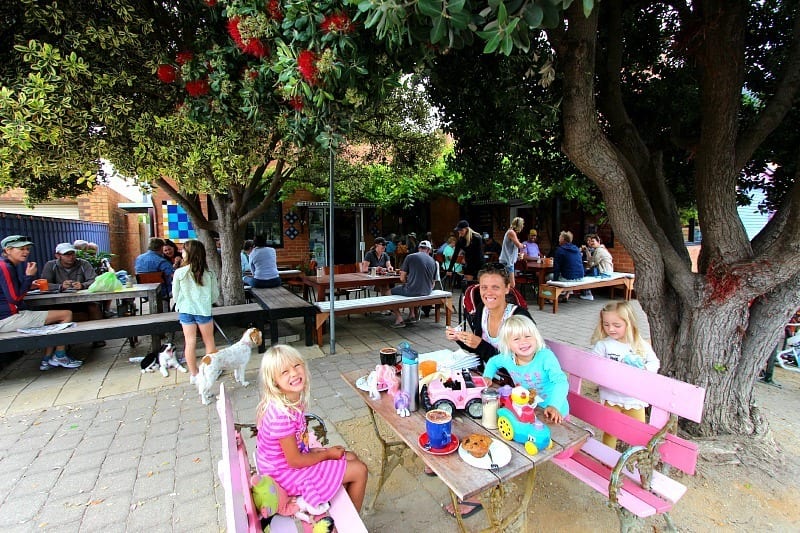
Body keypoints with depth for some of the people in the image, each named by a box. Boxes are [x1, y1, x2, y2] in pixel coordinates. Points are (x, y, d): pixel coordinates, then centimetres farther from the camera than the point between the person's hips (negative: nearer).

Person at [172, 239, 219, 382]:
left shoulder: (179, 273, -11)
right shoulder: (209, 274, -9)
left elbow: (175, 295, 1)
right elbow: (215, 296, 0)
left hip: (186, 311, 0)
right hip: (204, 311, 0)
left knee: (190, 343, 9)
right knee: (209, 342, 14)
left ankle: (193, 374, 20)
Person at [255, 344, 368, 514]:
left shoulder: (294, 401, -8)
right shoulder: (282, 414, -33)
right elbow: (295, 461, -23)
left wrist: (318, 450, -1)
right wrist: (327, 454, -11)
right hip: (288, 474, -8)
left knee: (351, 457, 16)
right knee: (359, 470, -2)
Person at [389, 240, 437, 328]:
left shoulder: (410, 257, -1)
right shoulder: (433, 262, 10)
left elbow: (402, 279, -2)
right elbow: (433, 284, 14)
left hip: (412, 291, -5)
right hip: (427, 292, 6)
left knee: (392, 291, 17)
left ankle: (399, 319, 6)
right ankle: (412, 314, 32)